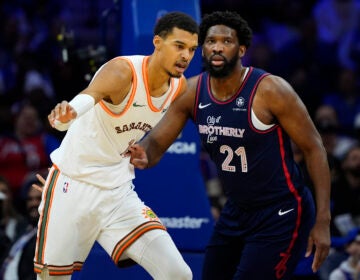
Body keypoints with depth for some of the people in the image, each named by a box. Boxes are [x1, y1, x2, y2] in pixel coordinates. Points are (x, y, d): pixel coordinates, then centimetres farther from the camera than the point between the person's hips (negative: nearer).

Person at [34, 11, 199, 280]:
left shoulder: (180, 88, -3)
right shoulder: (123, 72, -23)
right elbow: (89, 95, -46)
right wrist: (68, 113, -67)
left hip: (118, 193, 5)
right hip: (74, 185, -5)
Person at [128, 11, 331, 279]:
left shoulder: (270, 90, -20)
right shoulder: (192, 93, -4)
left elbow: (314, 148, -14)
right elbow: (156, 142, 0)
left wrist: (323, 221, -18)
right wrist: (143, 155, -28)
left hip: (282, 214, -7)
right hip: (237, 212, 7)